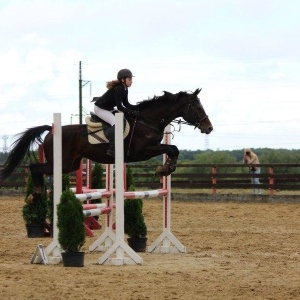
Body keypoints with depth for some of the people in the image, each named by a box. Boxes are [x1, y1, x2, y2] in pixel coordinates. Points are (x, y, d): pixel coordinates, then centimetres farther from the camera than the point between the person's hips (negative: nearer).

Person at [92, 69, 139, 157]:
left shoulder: (124, 89, 4)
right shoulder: (118, 89, -25)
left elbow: (126, 104, 9)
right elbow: (119, 107, -28)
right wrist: (132, 112, -31)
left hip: (108, 108, 11)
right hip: (100, 109, -11)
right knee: (116, 122, -25)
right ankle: (112, 149, -27)